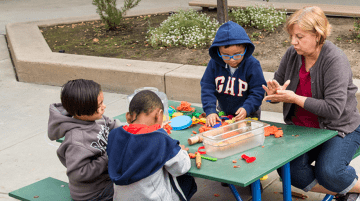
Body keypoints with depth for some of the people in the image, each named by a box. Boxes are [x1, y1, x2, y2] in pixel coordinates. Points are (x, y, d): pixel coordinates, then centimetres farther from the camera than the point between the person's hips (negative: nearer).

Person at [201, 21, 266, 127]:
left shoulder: (252, 64, -15)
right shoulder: (214, 63, -8)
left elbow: (258, 91, -11)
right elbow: (207, 88, -6)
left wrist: (246, 109, -26)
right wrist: (210, 111, -19)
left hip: (248, 115, -2)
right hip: (223, 113, 3)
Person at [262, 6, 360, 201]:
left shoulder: (335, 60, -20)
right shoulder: (292, 54, -2)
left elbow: (333, 109, -27)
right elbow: (276, 84, 9)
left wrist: (294, 98, -25)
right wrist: (276, 93, -17)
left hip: (340, 128, -5)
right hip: (301, 128, 6)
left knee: (328, 172, -28)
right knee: (288, 168, -18)